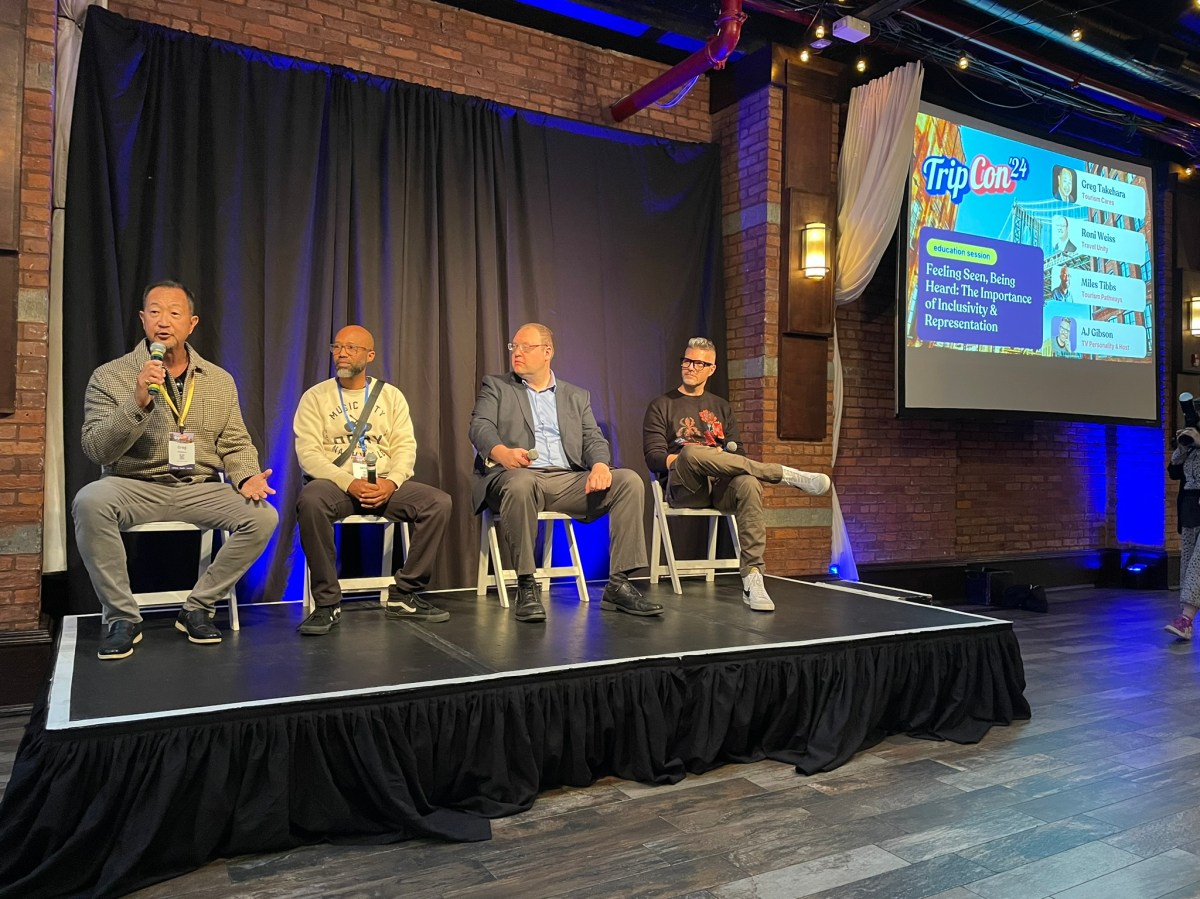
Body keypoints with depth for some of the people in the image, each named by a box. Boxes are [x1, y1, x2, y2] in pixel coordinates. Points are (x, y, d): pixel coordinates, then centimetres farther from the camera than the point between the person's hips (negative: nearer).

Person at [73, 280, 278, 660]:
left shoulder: (220, 381, 9)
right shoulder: (109, 376, 1)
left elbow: (235, 443, 9)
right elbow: (96, 450, -7)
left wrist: (246, 476, -13)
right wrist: (138, 403, -22)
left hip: (200, 489, 2)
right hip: (135, 486, -2)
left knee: (263, 516, -22)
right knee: (90, 501, -34)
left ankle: (197, 608, -4)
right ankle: (122, 618, -15)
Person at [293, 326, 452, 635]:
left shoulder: (391, 396, 13)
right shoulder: (316, 397, 6)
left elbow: (405, 446, 4)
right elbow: (307, 452, -5)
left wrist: (391, 482, -16)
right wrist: (349, 483, -20)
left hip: (384, 485, 2)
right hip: (336, 483, -2)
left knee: (439, 502, -22)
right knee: (310, 501, -37)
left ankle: (404, 595, -11)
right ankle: (327, 603, -23)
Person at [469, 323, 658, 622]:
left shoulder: (577, 396, 23)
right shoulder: (495, 386, 16)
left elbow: (594, 439, 12)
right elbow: (480, 427, -1)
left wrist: (600, 464, -14)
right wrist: (503, 452, -25)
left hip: (569, 480, 3)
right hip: (518, 475, -3)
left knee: (629, 481, -20)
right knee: (520, 483, -39)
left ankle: (619, 585, -18)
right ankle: (526, 588, -29)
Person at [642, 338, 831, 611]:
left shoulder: (722, 407, 24)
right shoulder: (661, 406, 13)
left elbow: (737, 453, 16)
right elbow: (653, 457, 2)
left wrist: (719, 462, -8)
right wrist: (683, 459, -16)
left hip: (720, 486, 3)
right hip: (682, 486, -2)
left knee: (748, 483, -35)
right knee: (691, 452, -37)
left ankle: (752, 579, -41)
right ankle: (787, 474, -29)